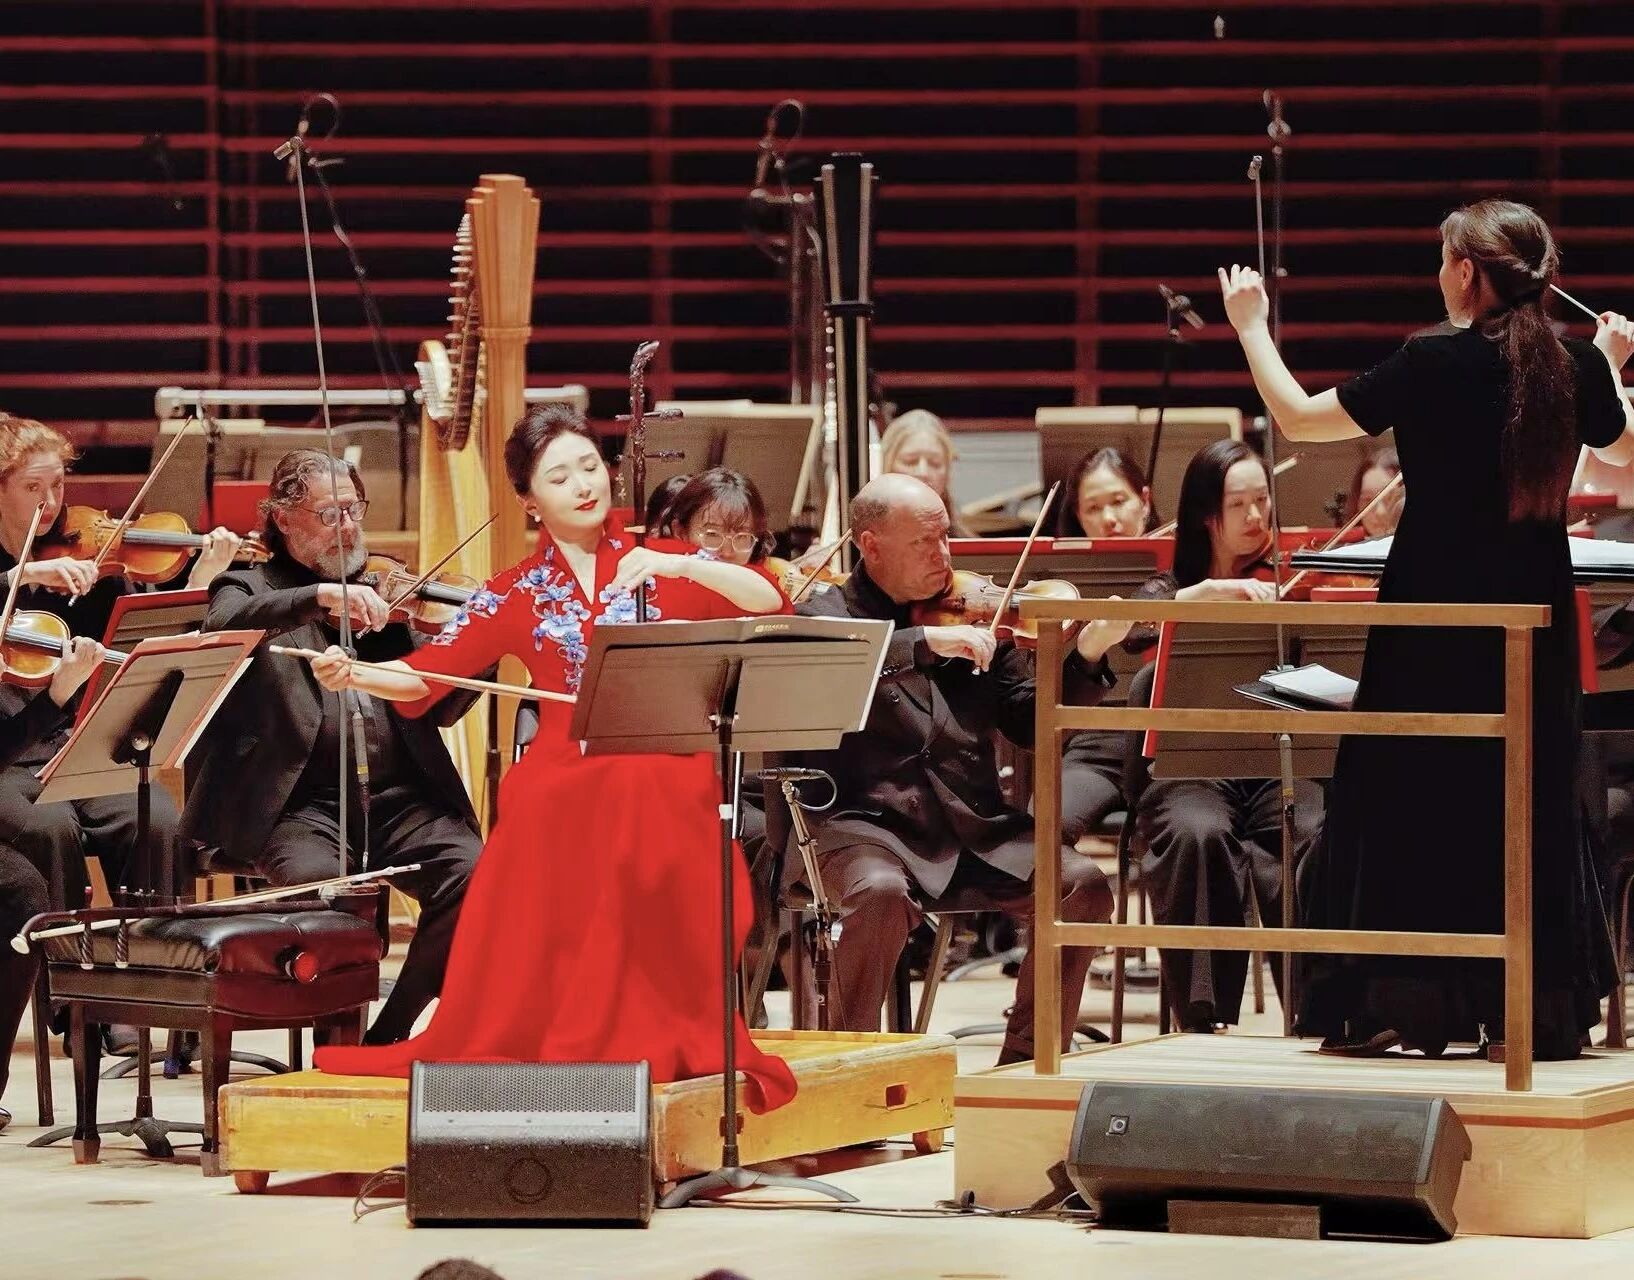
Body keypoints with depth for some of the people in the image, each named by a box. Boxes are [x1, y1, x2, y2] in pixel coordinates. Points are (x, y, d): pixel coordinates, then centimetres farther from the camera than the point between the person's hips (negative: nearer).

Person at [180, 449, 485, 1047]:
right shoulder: (250, 589, 11)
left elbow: (437, 708, 19)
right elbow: (223, 625, -15)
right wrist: (320, 596, -26)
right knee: (319, 880, -35)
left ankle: (387, 1036, -10)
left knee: (470, 875, -24)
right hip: (302, 804, -4)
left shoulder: (384, 591, 21)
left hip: (401, 795, 4)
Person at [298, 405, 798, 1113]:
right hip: (561, 785, 1)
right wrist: (354, 676, -16)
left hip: (661, 785, -1)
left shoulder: (660, 563, 11)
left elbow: (770, 602, -2)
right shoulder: (514, 596, 12)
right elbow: (425, 675, 3)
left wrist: (681, 567, -16)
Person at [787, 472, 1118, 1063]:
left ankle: (1026, 1059, -3)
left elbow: (1030, 723, 14)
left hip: (974, 830, 4)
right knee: (882, 893, -36)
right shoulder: (827, 616, 4)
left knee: (1084, 884, -16)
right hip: (866, 825, -4)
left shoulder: (973, 617, 15)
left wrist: (1087, 656, -2)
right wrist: (924, 642, -26)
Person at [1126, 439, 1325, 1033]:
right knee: (1198, 834, -35)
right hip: (1192, 773, -1)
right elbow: (1130, 631, -12)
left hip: (1280, 767, 1)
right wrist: (1213, 591, -23)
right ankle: (1204, 1018, -26)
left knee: (1324, 837, -33)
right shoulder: (1172, 592, 13)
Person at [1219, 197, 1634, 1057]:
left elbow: (1297, 417, -8)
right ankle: (1544, 1008, 13)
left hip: (1438, 608, -4)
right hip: (1535, 612, 4)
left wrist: (1251, 328, 6)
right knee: (1531, 806, 12)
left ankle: (1401, 1003, 4)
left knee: (1410, 798, 5)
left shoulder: (1436, 364, -14)